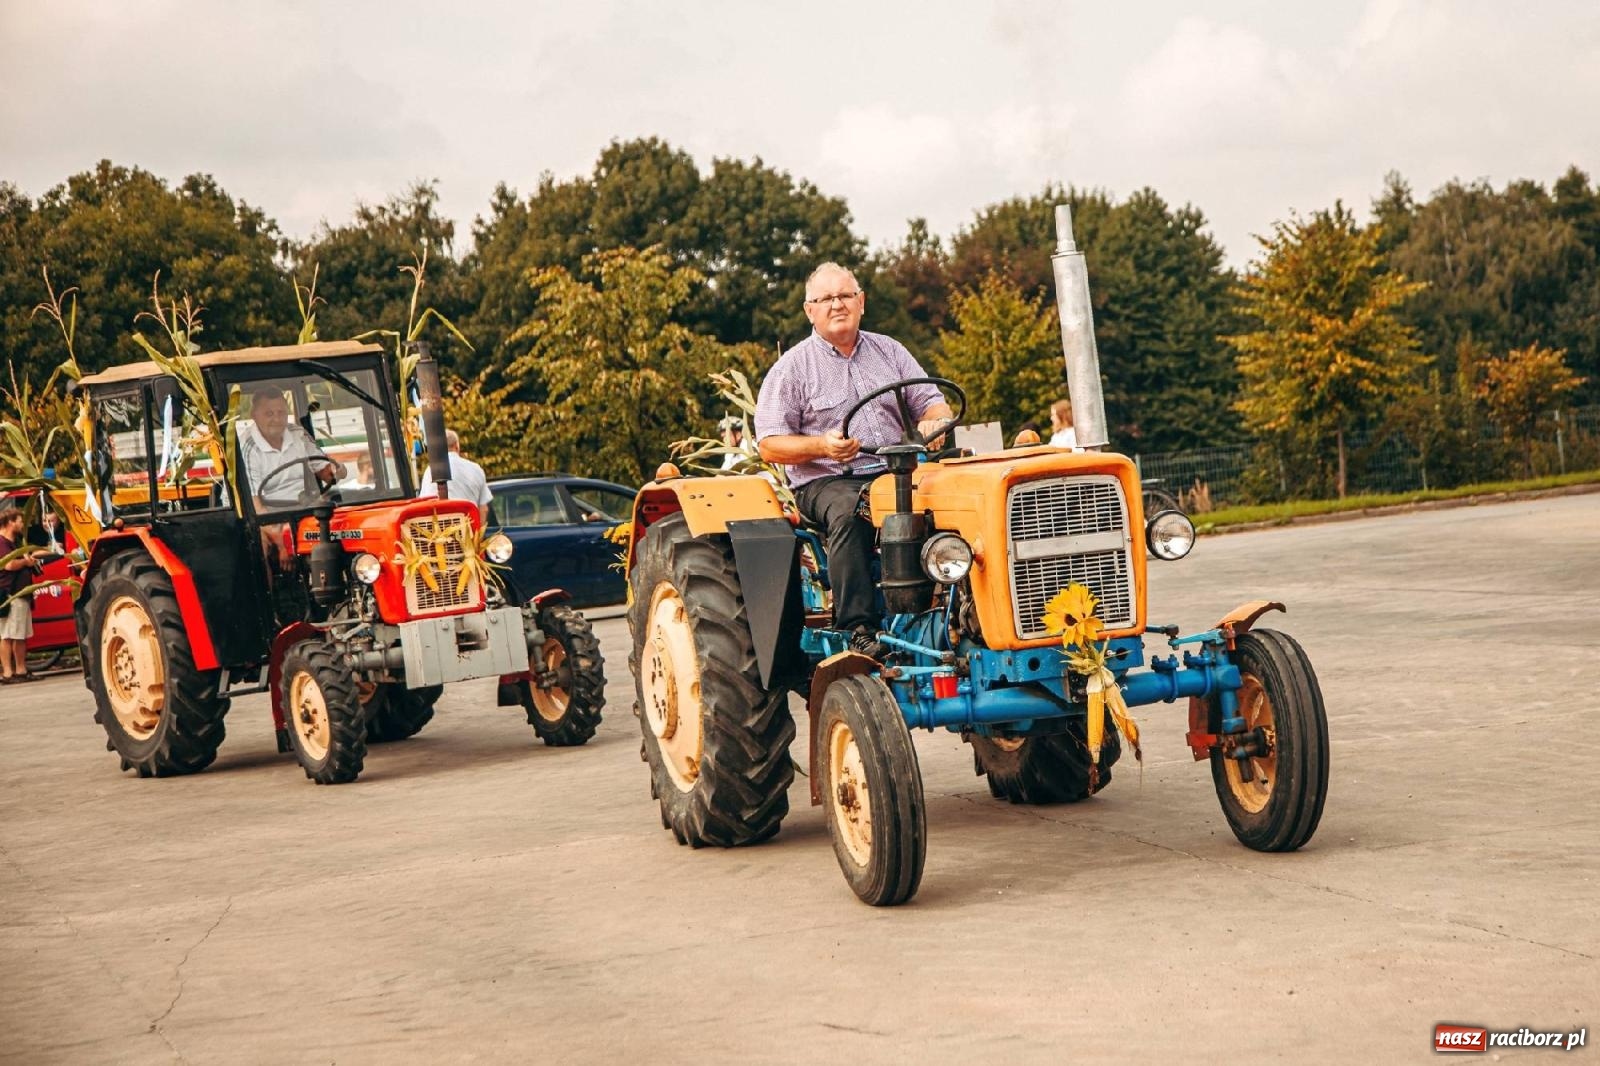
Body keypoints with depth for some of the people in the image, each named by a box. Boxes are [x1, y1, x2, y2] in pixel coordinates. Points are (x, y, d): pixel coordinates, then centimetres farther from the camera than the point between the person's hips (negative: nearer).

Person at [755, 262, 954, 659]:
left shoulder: (889, 352, 17)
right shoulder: (791, 368, 5)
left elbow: (935, 405, 15)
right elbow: (770, 446, -1)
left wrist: (934, 422, -11)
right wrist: (822, 446, -20)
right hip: (826, 481, -3)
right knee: (849, 511, -39)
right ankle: (859, 629, -40)